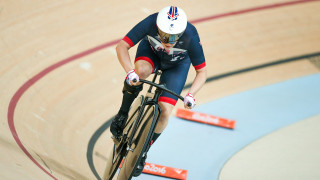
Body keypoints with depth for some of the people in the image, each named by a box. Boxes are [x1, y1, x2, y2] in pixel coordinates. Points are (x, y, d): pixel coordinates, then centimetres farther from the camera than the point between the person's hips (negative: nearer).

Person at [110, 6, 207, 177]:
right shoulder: (151, 23, -38)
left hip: (177, 64, 0)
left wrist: (190, 94, -40)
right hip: (150, 52, 0)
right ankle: (122, 114, -13)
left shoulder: (190, 36, -38)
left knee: (165, 111, -13)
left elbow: (202, 71, -25)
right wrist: (130, 71, -48)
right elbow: (122, 46, -32)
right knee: (141, 70, -37)